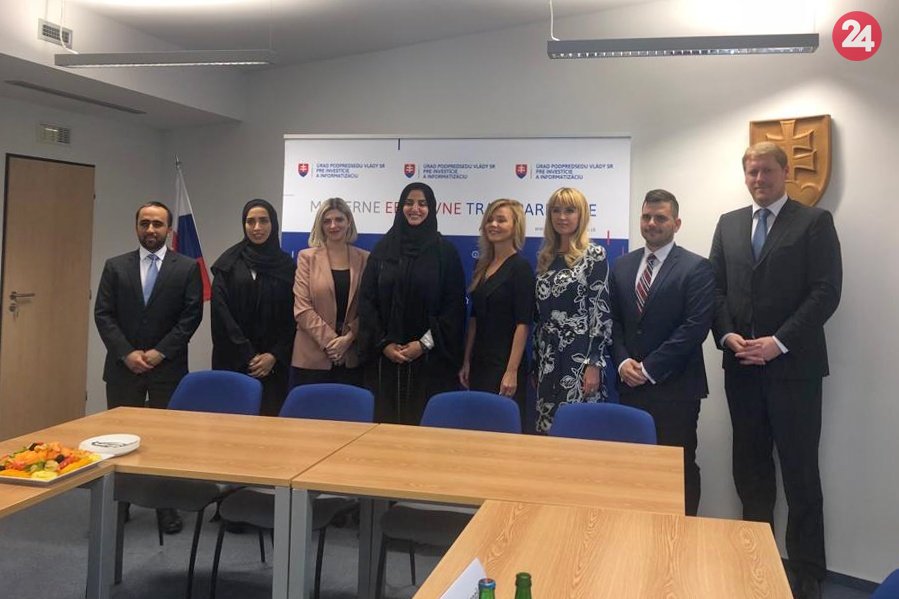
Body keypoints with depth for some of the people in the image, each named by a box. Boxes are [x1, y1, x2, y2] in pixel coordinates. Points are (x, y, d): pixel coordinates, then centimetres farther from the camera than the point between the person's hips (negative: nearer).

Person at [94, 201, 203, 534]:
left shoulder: (187, 268, 2)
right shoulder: (115, 266, 8)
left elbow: (191, 316, -4)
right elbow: (103, 315, 2)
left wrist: (159, 352, -11)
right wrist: (126, 353, -10)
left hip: (168, 368, -2)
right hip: (123, 366, 2)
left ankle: (167, 506, 13)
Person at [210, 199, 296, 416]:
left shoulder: (286, 265, 6)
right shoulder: (229, 263, 3)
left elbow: (291, 317, 5)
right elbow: (221, 312, -2)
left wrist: (275, 355, -7)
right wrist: (248, 355, -8)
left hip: (274, 363, 1)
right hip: (233, 360, -1)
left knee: (270, 415, -3)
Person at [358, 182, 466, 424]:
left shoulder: (445, 251, 1)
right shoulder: (383, 248, 7)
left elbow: (455, 305, -3)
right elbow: (367, 300, 5)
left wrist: (425, 343, -11)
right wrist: (383, 343, -6)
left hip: (431, 358, -2)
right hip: (386, 357, 2)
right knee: (387, 419, 3)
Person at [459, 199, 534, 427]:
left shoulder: (520, 267, -9)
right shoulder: (482, 265, 11)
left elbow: (522, 323, -14)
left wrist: (512, 371, -18)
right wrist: (466, 362, 10)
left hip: (505, 365, -6)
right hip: (480, 364, 7)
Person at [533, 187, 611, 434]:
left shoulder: (594, 255, -5)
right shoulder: (545, 257, 12)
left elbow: (602, 312, -9)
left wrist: (594, 363, -15)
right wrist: (536, 362, 14)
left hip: (579, 357, -6)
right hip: (548, 358, 6)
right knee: (546, 428, 8)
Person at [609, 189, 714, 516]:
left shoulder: (697, 268, -3)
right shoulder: (622, 265, 13)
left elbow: (696, 327, -11)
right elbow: (614, 320, 13)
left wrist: (649, 368, -13)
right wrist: (623, 361, -3)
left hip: (674, 387, -4)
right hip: (630, 384, 4)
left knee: (679, 467, 1)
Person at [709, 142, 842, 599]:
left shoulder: (815, 222, -1)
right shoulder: (728, 223, 13)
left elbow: (826, 291, -9)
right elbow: (716, 287, 11)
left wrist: (779, 342, -16)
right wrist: (727, 335, -5)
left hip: (792, 365, -4)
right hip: (741, 365, 4)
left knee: (800, 473, 1)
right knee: (750, 469, 11)